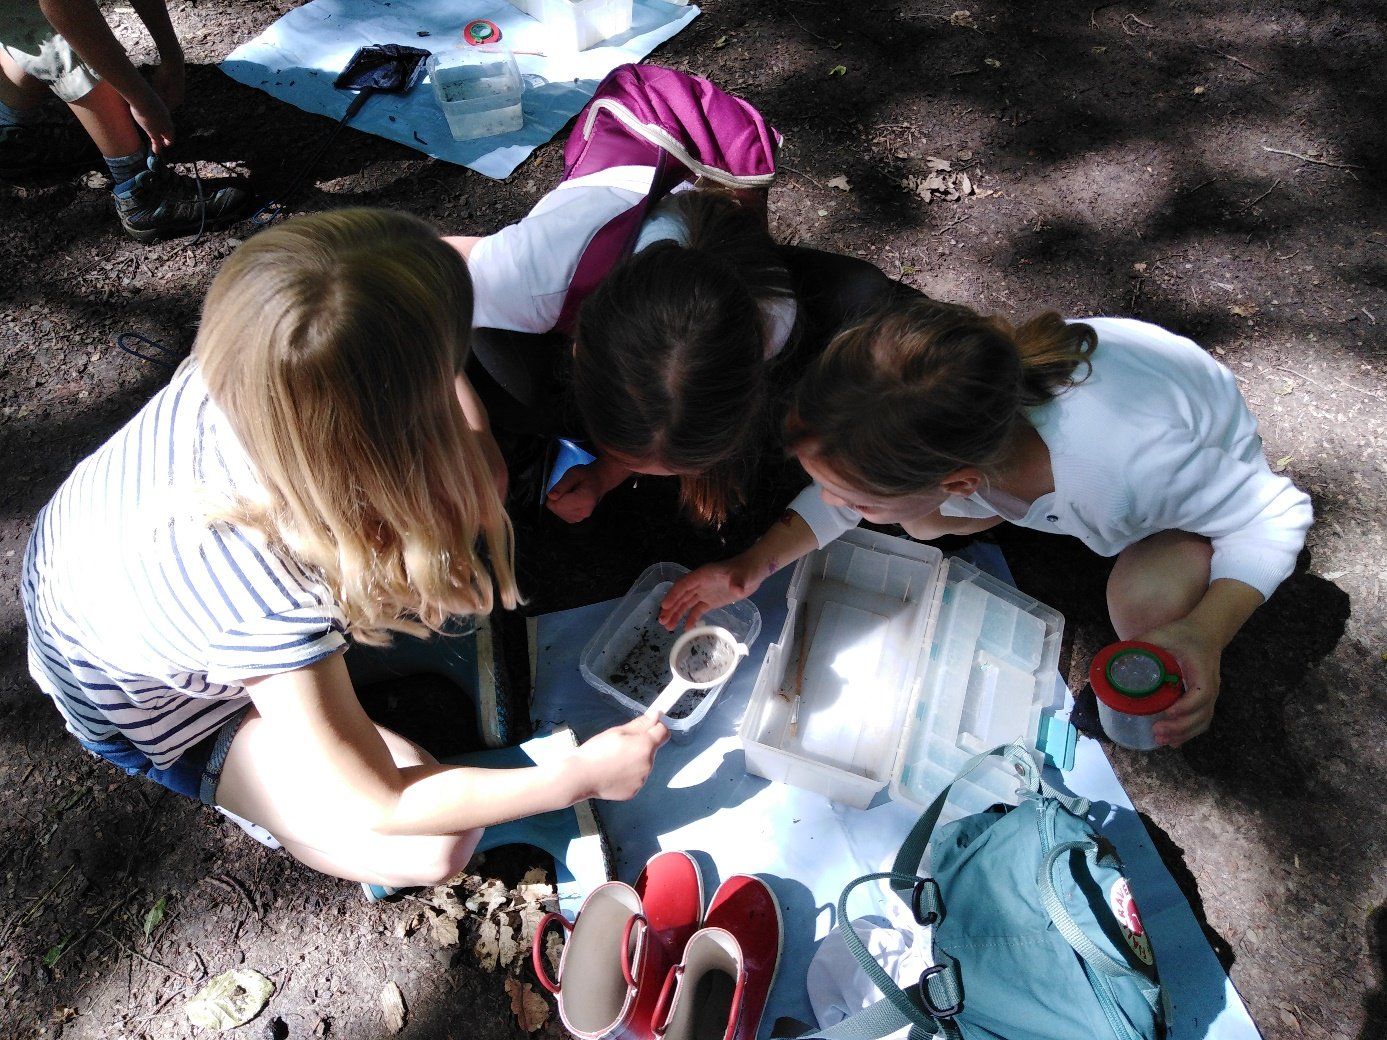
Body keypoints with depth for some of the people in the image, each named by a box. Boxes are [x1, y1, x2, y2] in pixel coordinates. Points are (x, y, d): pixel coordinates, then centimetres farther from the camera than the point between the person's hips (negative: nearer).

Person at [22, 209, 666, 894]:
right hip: (150, 707, -5)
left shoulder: (231, 372, -32)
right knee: (436, 849, -14)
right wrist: (577, 777, -26)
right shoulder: (274, 611, -46)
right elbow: (384, 807, -30)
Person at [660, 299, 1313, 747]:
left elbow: (1274, 514, -27)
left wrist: (1206, 634, -42)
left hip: (1210, 470, -3)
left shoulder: (1124, 471, -48)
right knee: (919, 519, -14)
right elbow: (860, 483, -12)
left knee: (1144, 607, -32)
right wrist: (760, 561, -24)